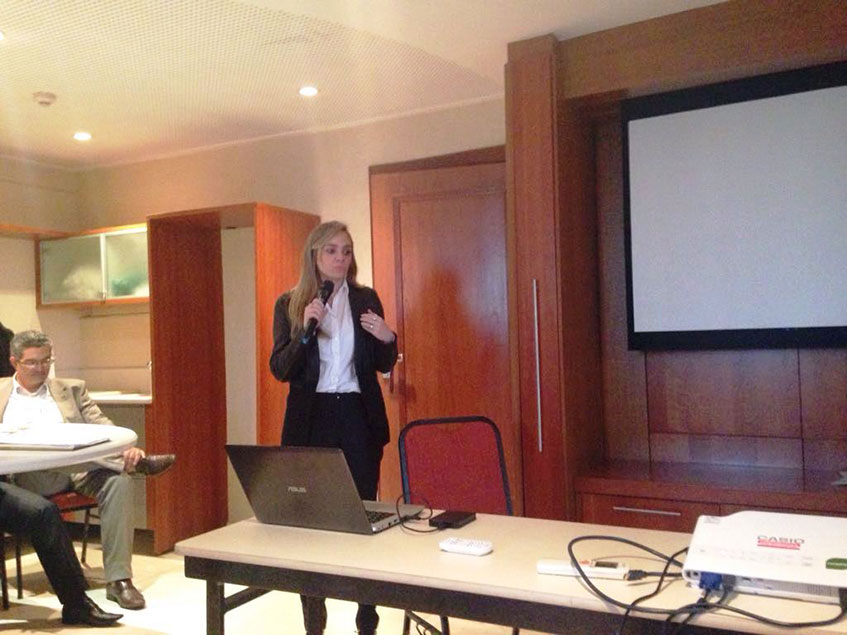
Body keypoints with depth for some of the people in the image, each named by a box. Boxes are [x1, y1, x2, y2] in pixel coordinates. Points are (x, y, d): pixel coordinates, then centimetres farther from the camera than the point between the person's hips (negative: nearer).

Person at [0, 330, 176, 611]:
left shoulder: (72, 389, 22)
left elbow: (102, 426, 11)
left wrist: (126, 449, -12)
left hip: (77, 469, 2)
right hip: (24, 475, -1)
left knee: (118, 478, -29)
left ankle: (119, 580, -27)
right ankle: (138, 462, -35)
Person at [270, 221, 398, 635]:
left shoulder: (366, 299, 5)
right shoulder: (289, 303, 1)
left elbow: (383, 366, 9)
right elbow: (280, 370, -5)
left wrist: (388, 339, -11)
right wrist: (305, 329, -18)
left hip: (359, 417, 1)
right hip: (311, 418, -1)